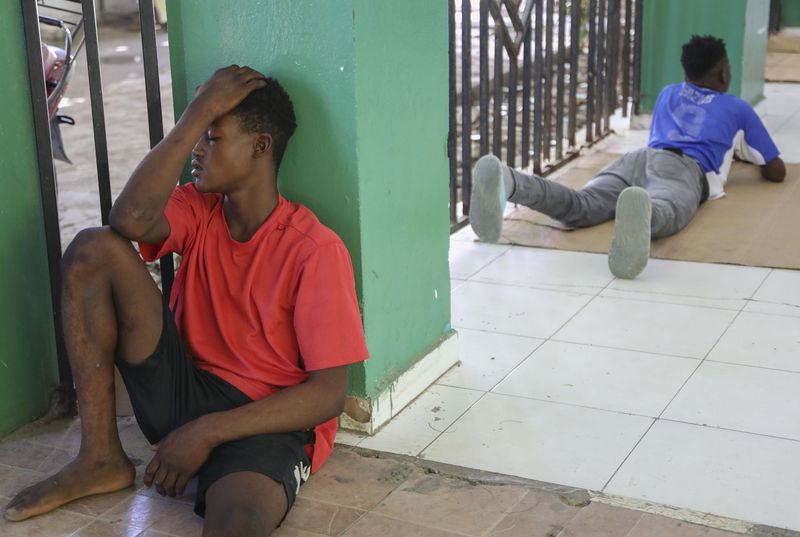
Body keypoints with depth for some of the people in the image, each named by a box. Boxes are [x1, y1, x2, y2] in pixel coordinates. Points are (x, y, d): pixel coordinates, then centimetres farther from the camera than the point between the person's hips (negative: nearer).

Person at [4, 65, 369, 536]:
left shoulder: (316, 249, -12)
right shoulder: (200, 210, 6)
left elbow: (329, 393, -15)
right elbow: (131, 220, -19)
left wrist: (206, 432, -18)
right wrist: (199, 112, -16)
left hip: (266, 423, -8)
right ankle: (101, 460, -5)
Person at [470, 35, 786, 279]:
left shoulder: (668, 95, 42)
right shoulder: (738, 109, 32)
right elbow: (776, 172, 39)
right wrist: (744, 154, 63)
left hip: (639, 158, 3)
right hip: (685, 168, -3)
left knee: (580, 207, -27)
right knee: (662, 213, -38)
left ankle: (507, 182, -58)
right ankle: (638, 214, -78)